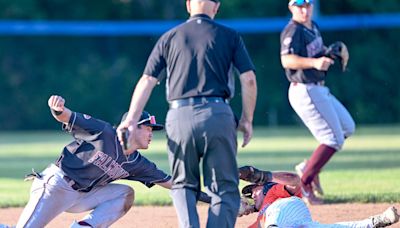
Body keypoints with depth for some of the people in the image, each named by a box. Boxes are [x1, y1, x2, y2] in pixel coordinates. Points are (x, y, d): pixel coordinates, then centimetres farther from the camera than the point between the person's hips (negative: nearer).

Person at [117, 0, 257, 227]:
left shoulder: (170, 37, 13)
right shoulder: (230, 36, 10)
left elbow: (147, 81, 6)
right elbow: (249, 79, 1)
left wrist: (132, 119, 2)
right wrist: (247, 120, 9)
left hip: (180, 117, 1)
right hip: (218, 115, -1)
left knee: (184, 185, 17)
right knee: (224, 188, 6)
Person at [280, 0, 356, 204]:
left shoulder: (312, 27, 11)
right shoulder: (293, 30, -17)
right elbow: (287, 59, -31)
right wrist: (314, 62, -44)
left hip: (318, 90, 10)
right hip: (305, 92, -10)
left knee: (347, 127, 18)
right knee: (334, 139, -9)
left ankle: (309, 168, 15)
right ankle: (303, 183, -6)